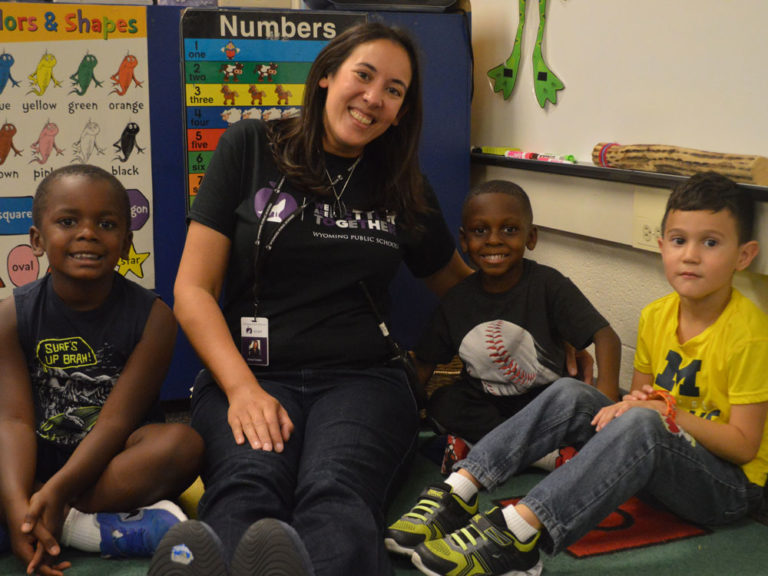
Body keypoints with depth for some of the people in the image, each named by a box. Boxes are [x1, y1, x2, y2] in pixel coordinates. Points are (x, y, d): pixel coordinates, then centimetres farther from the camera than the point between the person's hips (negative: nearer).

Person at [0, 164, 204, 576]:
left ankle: (59, 518, -28)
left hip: (115, 459, -1)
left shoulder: (151, 316, -11)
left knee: (182, 442, -31)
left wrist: (57, 489, -33)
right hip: (39, 460, 1)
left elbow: (118, 418, -18)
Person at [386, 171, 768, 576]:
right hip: (656, 466, 7)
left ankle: (518, 532, -47)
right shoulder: (655, 316, 3)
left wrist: (671, 415, -24)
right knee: (569, 395, -12)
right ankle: (461, 489, -25)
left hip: (729, 487, -6)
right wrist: (627, 406, -12)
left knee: (642, 424, -36)